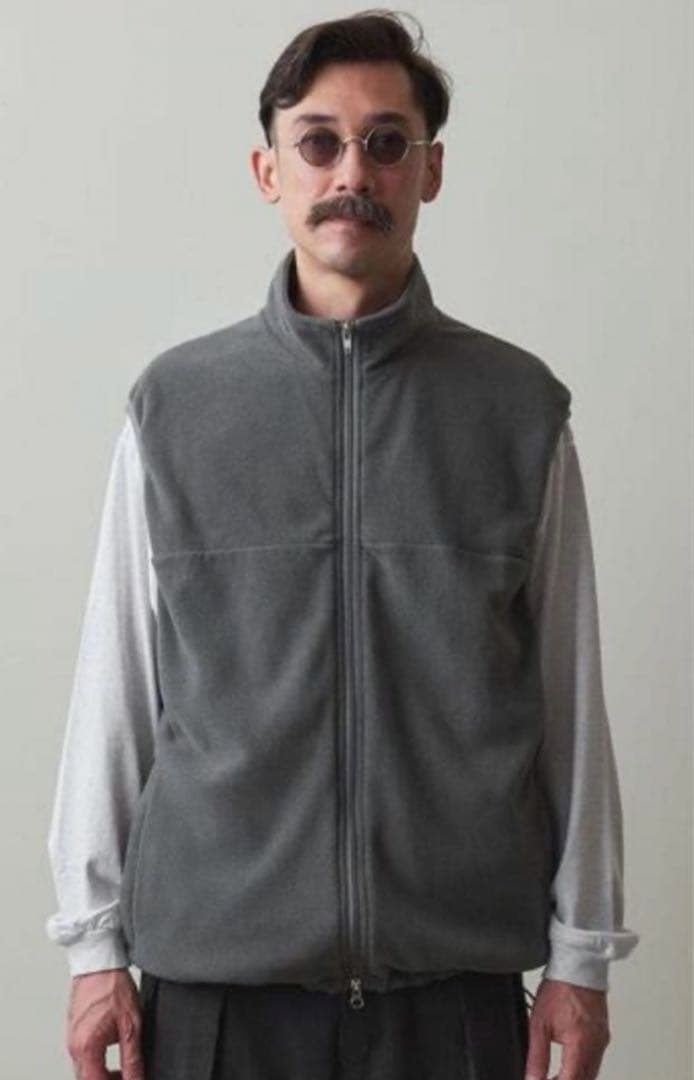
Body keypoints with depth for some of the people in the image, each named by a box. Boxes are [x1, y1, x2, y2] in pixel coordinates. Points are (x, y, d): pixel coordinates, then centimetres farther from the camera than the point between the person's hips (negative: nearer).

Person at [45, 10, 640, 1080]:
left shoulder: (522, 407, 0)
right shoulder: (174, 404, 0)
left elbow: (569, 694, 1)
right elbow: (115, 688, 2)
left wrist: (580, 953, 3)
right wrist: (96, 943, 3)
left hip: (459, 975, 0)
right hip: (216, 970, 0)